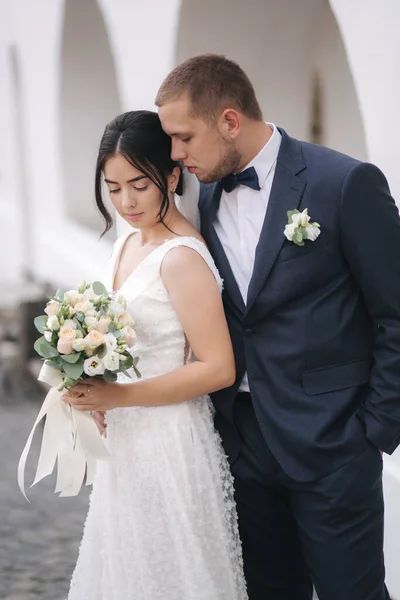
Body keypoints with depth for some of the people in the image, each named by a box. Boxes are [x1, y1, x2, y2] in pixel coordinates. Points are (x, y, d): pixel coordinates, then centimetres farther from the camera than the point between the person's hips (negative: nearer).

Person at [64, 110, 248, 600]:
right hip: (126, 440, 9)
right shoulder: (127, 243, 8)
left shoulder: (182, 257, -19)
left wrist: (119, 396, -21)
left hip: (172, 445, -8)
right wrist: (95, 397, 5)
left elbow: (218, 369, -21)